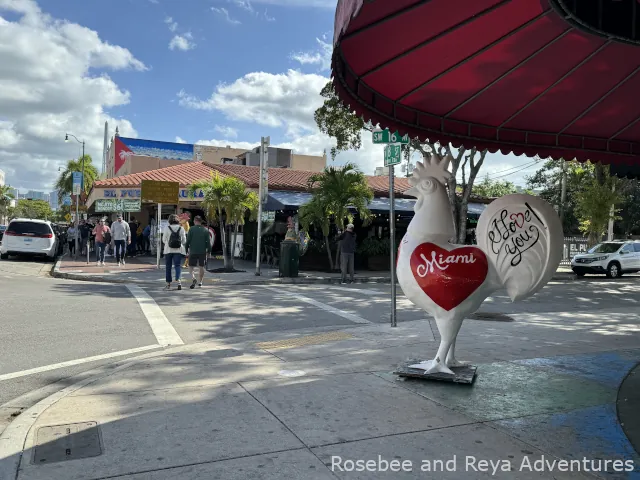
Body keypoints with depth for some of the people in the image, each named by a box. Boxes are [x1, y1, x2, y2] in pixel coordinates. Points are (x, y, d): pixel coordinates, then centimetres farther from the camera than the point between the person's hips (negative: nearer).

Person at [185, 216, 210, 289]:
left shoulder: (191, 229, -4)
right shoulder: (205, 230, 2)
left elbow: (188, 241, -6)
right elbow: (209, 242, -1)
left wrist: (186, 249, 4)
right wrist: (207, 249, 11)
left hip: (193, 251, -2)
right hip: (203, 252, 2)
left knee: (191, 266, 7)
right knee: (201, 267, 12)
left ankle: (193, 278, -17)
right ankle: (200, 282, 16)